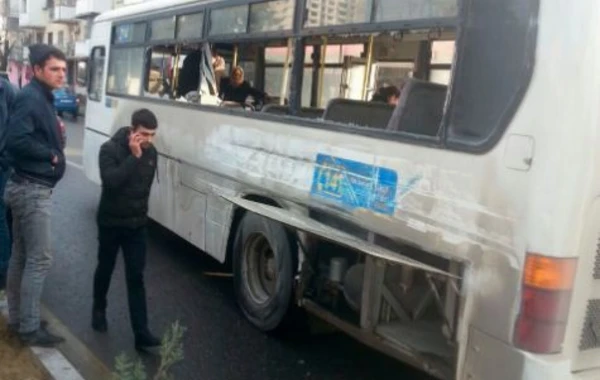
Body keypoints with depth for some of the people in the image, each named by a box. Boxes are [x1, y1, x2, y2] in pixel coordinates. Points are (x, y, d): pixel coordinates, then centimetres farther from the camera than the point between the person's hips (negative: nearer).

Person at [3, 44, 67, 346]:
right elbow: (17, 140, -28)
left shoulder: (43, 99, 14)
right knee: (39, 259, -5)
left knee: (21, 256, 15)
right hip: (32, 189, -10)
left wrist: (56, 141, -3)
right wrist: (52, 154, -16)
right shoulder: (30, 98, -17)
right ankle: (29, 328, 3)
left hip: (29, 187, 10)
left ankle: (17, 318, 25)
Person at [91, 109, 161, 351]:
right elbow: (111, 181, -31)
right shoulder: (110, 149, -16)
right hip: (110, 222, -3)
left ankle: (142, 333, -4)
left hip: (137, 224, 3)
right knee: (105, 269, 16)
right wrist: (134, 157, -32)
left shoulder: (150, 152, -1)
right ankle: (99, 310, 42)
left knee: (136, 278, -1)